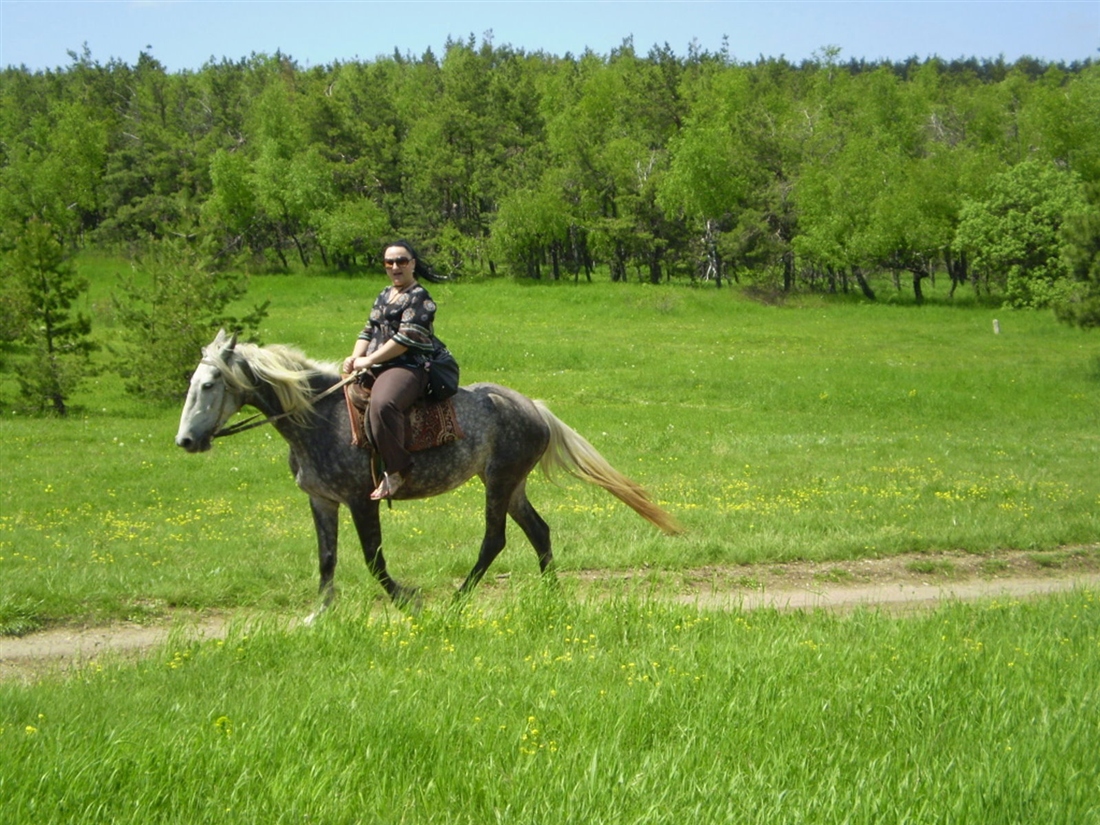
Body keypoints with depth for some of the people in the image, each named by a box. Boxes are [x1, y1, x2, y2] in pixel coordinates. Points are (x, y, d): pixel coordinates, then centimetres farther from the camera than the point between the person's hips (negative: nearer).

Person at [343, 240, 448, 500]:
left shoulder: (419, 298, -6)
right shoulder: (384, 296, 21)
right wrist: (355, 357, 0)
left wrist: (368, 361, -14)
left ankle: (396, 469, -32)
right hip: (377, 368, 10)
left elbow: (406, 339, -15)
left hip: (409, 368, -10)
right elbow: (369, 331, 20)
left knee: (382, 403, -39)